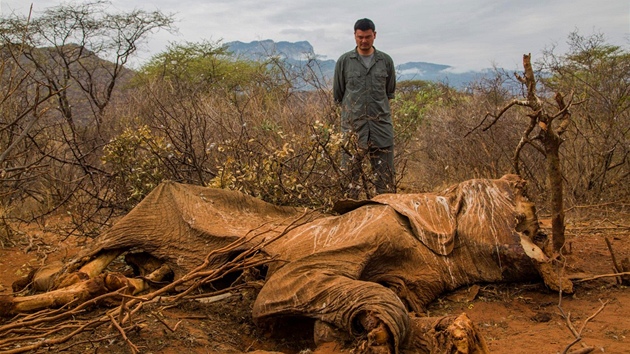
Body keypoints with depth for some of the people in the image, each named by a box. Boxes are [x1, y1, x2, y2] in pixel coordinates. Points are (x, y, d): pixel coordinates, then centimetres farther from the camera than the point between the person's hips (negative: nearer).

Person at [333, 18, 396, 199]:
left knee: (386, 176, 3)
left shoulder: (386, 61, 8)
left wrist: (378, 108, 13)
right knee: (350, 175, 1)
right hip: (353, 126, -1)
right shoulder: (344, 61, 4)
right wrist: (353, 110, 11)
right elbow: (337, 95, 11)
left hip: (381, 125, 1)